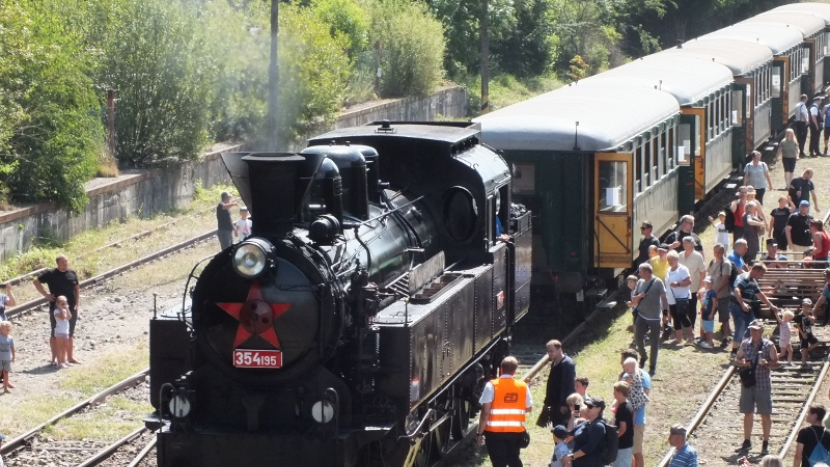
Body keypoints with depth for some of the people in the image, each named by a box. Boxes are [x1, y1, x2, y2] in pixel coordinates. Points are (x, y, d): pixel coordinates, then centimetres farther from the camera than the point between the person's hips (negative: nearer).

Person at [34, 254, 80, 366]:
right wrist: (45, 295, -7)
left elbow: (77, 288, 10)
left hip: (71, 309, 4)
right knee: (55, 334, 3)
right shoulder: (51, 274, -7)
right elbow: (37, 282, 0)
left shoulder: (72, 273, 3)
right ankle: (54, 358, 8)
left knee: (70, 334, 12)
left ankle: (70, 356, 22)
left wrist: (77, 304, 2)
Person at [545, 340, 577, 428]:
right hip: (555, 404, 10)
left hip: (563, 406, -10)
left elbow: (568, 385, -21)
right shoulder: (554, 364, 14)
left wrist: (564, 404, -24)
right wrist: (547, 403, 19)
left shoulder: (568, 364, -15)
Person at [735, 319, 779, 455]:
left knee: (765, 414, 1)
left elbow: (776, 364, -3)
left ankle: (766, 443, 11)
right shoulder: (745, 344, 5)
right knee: (748, 413, 11)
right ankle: (747, 441, 22)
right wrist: (742, 363, -11)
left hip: (763, 384, -3)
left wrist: (767, 364, -23)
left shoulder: (769, 346, -4)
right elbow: (736, 360, 11)